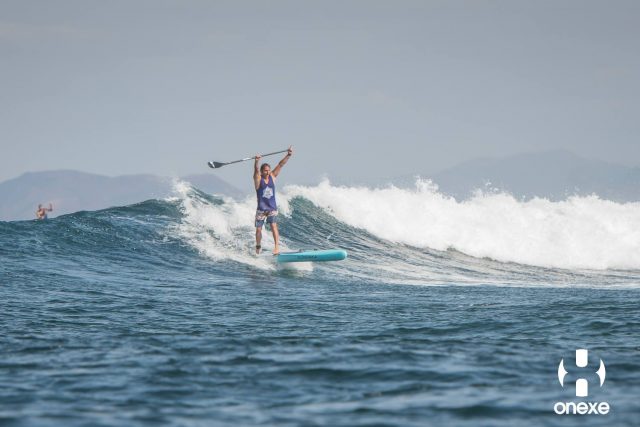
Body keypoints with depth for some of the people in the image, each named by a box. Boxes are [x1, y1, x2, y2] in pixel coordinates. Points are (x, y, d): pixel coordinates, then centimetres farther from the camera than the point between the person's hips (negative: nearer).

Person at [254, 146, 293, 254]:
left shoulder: (272, 176, 1)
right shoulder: (258, 178, -8)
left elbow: (281, 164, -6)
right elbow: (256, 170, -28)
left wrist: (288, 155, -19)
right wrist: (256, 161, -49)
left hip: (272, 208, 1)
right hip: (261, 208, -1)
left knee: (273, 226, -16)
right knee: (258, 229, 7)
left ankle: (277, 246, -24)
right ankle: (258, 247, 28)